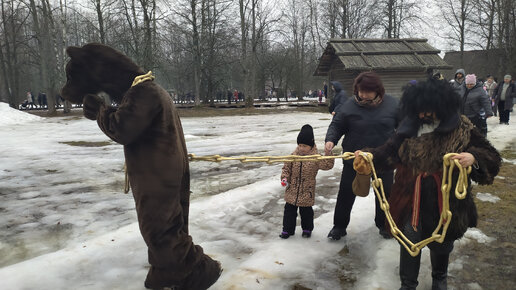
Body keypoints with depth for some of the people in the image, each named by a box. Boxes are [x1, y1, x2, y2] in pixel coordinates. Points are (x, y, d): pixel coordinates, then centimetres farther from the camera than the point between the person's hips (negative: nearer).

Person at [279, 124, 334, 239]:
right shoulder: (293, 155, -2)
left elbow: (327, 165, -17)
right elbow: (286, 168, 4)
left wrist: (328, 153, -28)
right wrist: (284, 178, -9)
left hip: (307, 192, -2)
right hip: (292, 190, 3)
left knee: (306, 211, 11)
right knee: (289, 210, 9)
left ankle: (307, 229, 32)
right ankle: (288, 229, 23)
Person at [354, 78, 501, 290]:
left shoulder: (462, 129, -6)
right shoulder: (410, 127, 1)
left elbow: (491, 157, -8)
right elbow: (389, 152, 5)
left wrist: (473, 158, -30)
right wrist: (369, 155, -14)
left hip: (445, 201, -1)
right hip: (412, 199, 1)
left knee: (441, 244, 18)